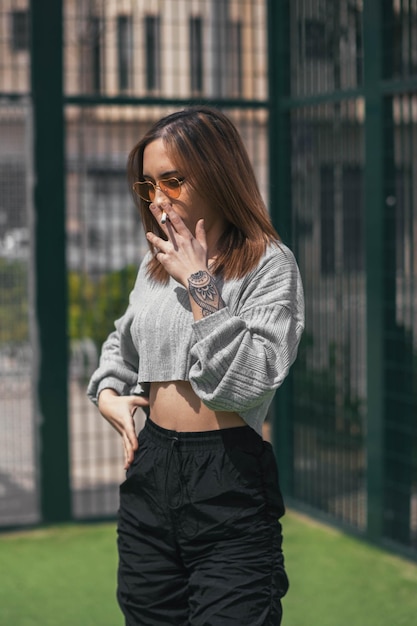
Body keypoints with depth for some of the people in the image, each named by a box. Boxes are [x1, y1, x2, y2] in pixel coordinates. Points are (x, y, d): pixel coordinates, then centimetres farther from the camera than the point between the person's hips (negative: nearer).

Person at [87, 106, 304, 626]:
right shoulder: (155, 264, 11)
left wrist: (199, 283, -16)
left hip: (230, 485, -6)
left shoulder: (268, 264, -8)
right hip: (151, 470, 6)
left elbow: (250, 380, -20)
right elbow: (122, 344, 30)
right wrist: (107, 392, 10)